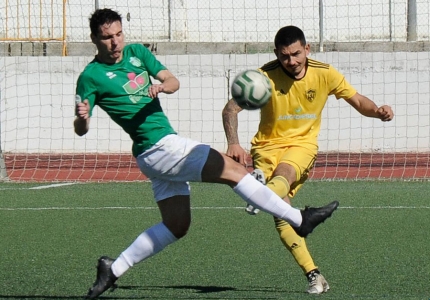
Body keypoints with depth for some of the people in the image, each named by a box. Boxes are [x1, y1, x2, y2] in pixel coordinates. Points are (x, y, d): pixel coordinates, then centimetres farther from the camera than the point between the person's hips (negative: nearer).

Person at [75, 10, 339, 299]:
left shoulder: (137, 52, 11)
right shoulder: (91, 76, -8)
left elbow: (173, 81, 2)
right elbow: (81, 129, -8)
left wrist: (162, 86, -21)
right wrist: (82, 118, -32)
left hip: (165, 149, 8)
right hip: (157, 146, -8)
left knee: (176, 226, 13)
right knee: (232, 170, -12)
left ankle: (112, 269, 15)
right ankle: (298, 219, -8)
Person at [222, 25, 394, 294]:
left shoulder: (325, 74, -4)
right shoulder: (265, 76, -12)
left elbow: (358, 101, 6)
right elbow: (231, 109, -13)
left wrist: (378, 111, -16)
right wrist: (233, 143, -29)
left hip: (303, 144, 1)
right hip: (269, 144, -1)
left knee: (285, 172, -36)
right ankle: (314, 275, -19)